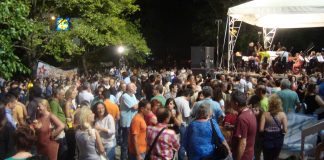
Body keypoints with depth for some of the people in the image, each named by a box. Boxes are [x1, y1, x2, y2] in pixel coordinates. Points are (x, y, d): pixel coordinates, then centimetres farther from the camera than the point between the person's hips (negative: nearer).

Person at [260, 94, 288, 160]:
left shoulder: (265, 114, -14)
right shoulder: (282, 114, -11)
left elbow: (261, 129, -16)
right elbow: (285, 130, -13)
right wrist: (279, 129, 8)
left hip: (267, 140, -2)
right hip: (278, 140, 2)